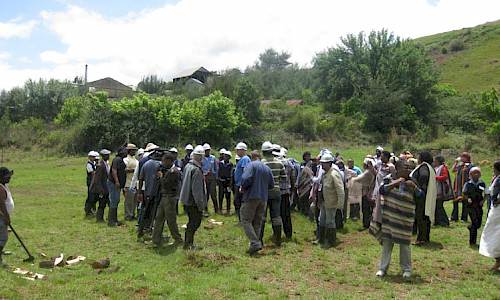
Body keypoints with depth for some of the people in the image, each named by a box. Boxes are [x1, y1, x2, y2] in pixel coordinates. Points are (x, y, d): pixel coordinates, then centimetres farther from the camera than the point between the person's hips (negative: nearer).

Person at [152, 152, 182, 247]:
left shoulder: (173, 171, -18)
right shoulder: (168, 170, 13)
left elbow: (165, 184, -21)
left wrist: (161, 176, -7)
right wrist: (161, 176, 2)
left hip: (170, 198, -10)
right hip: (164, 197, 10)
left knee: (171, 220, 0)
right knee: (159, 219, 11)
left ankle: (178, 239, 13)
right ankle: (156, 240, 18)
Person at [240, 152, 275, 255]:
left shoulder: (251, 165, -7)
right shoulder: (267, 168, 13)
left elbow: (246, 179, -20)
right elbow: (271, 185, 12)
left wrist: (243, 187, -2)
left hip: (251, 197, -6)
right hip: (263, 198, 7)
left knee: (246, 220, -2)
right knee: (257, 223, 11)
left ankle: (255, 243, -15)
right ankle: (254, 246, 15)